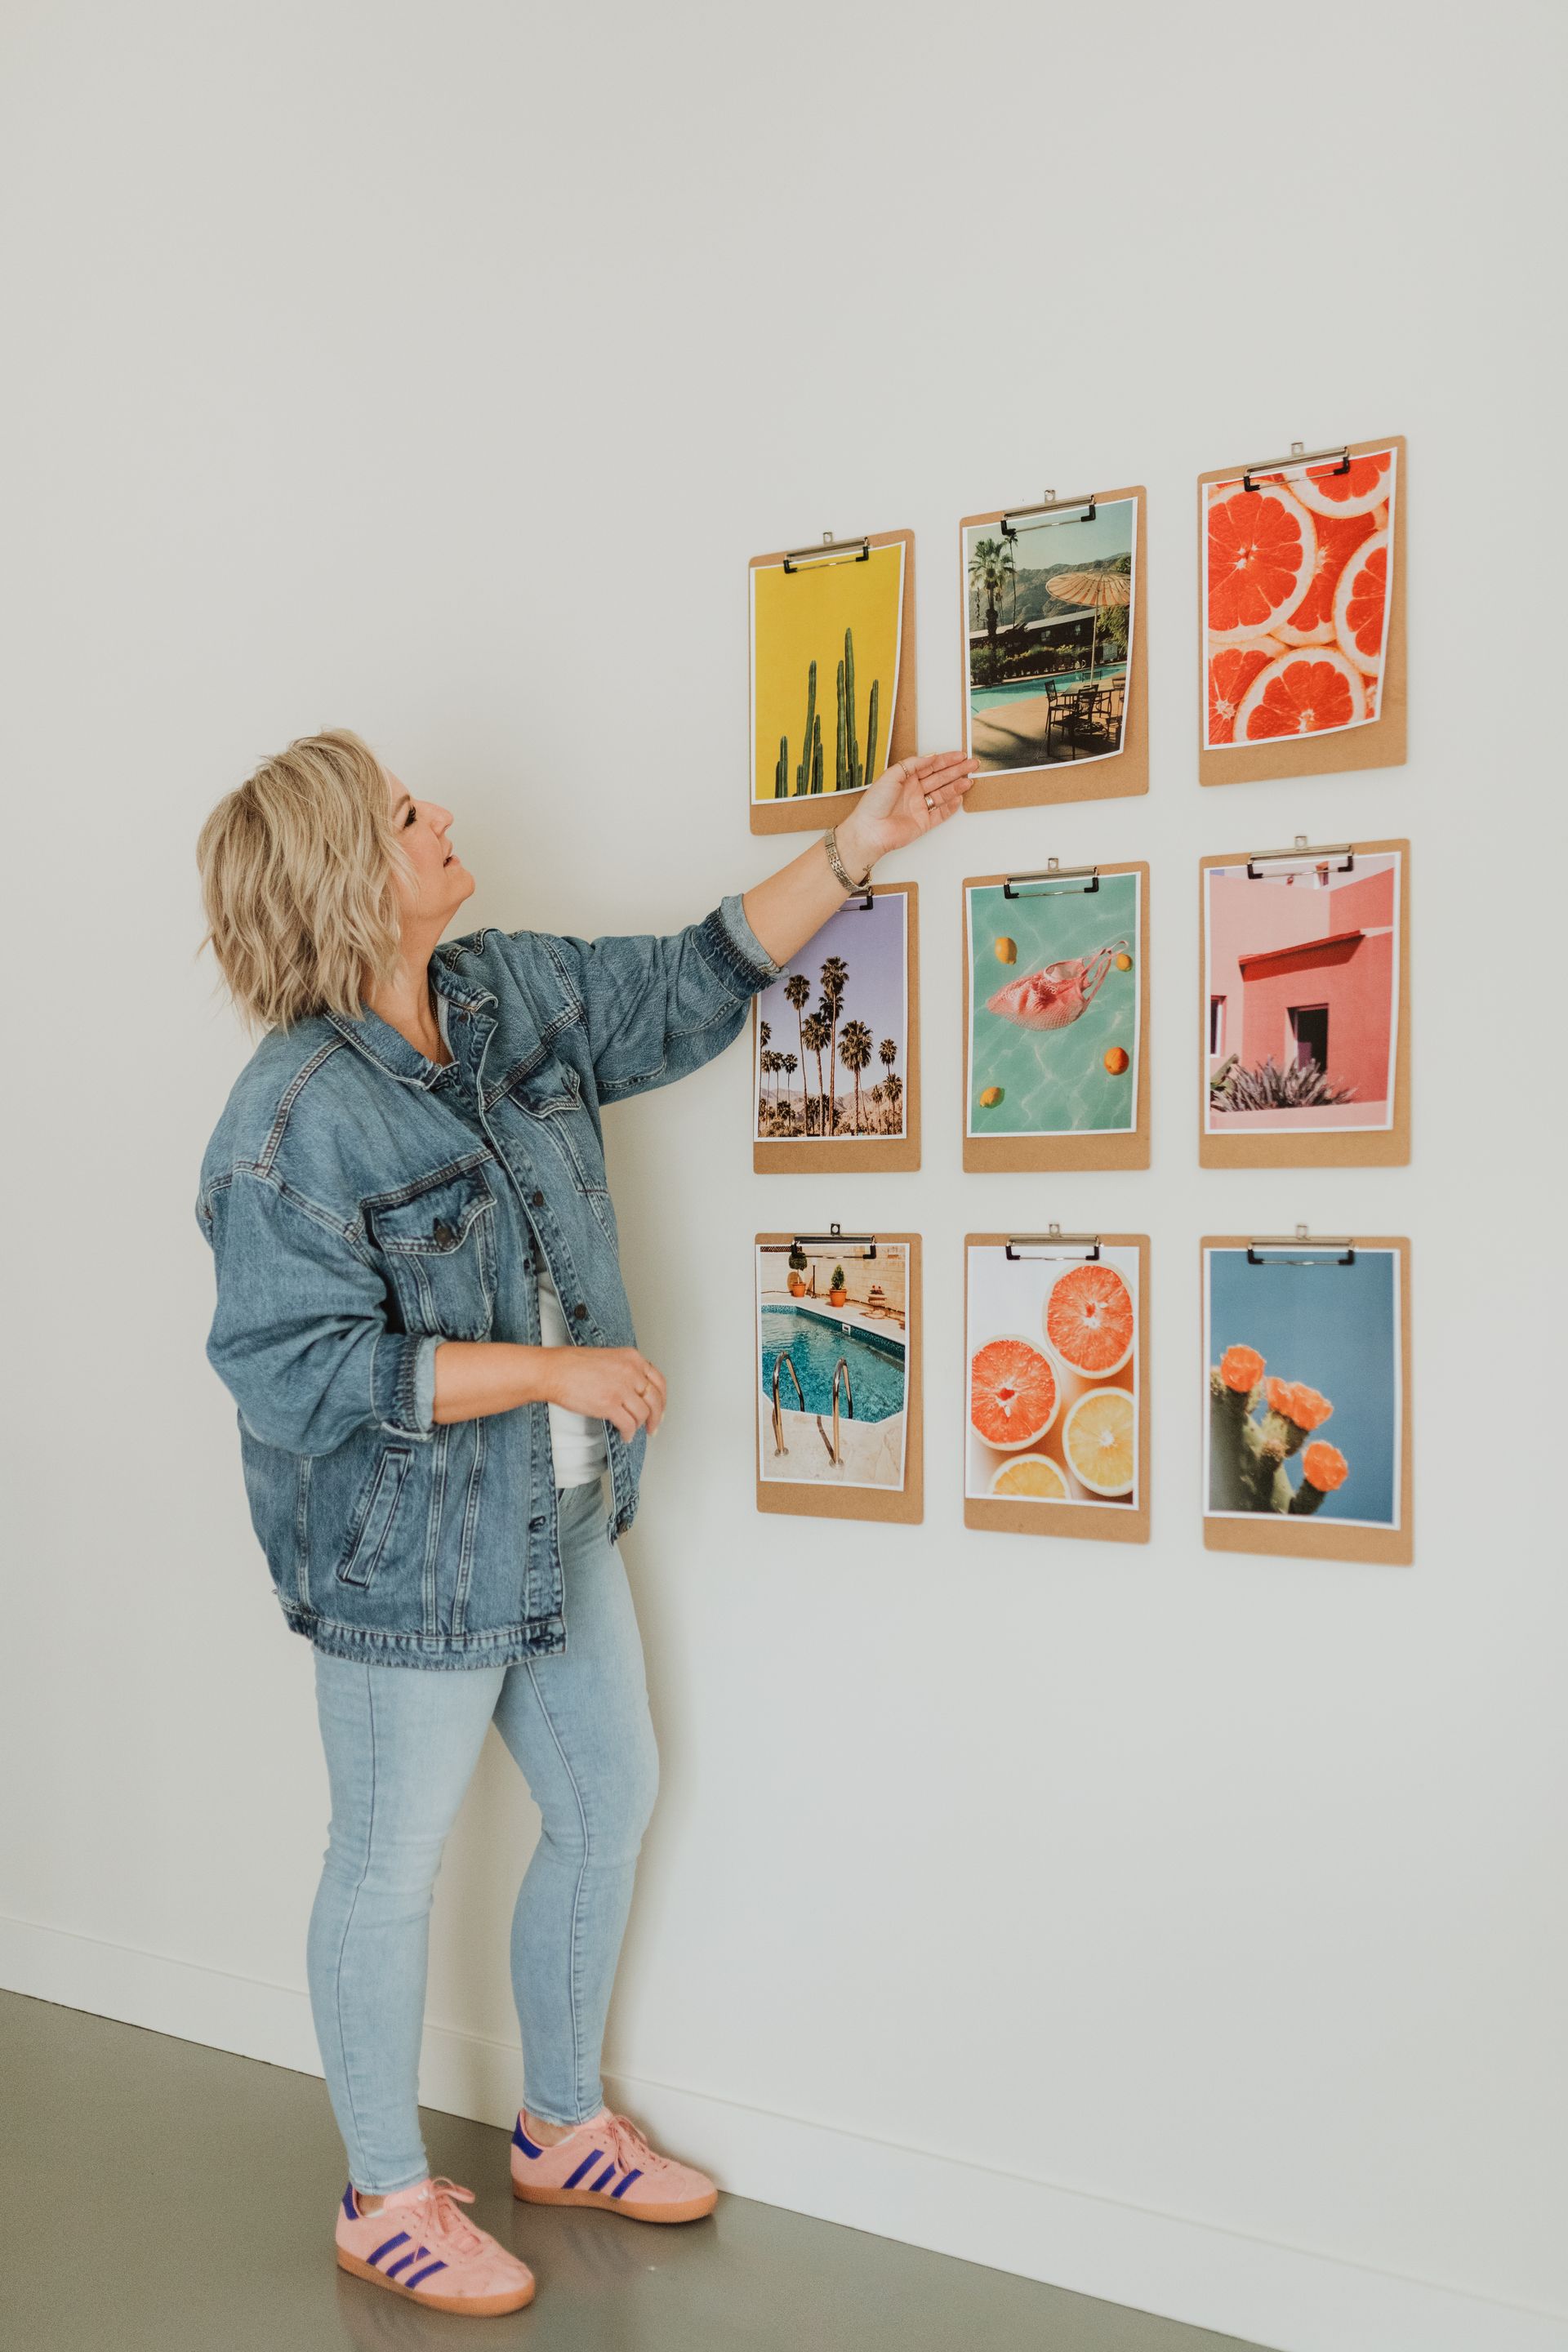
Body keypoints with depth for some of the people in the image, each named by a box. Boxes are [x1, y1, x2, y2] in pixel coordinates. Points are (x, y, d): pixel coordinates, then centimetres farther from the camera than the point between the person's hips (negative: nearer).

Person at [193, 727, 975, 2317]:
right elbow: (302, 1370, -25)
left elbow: (692, 986, 10)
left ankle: (564, 2128, 41)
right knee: (394, 1865, 10)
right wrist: (550, 1370, -23)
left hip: (558, 1523, 8)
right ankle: (388, 2200, 33)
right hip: (407, 1555, -8)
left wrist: (858, 845, 6)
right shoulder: (292, 1124, -23)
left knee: (610, 1799, 18)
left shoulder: (515, 993, 0)